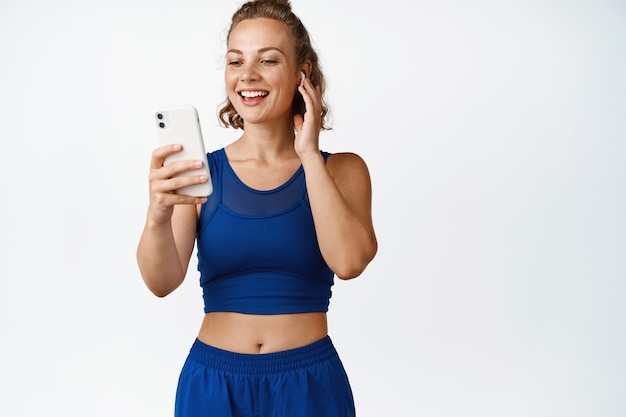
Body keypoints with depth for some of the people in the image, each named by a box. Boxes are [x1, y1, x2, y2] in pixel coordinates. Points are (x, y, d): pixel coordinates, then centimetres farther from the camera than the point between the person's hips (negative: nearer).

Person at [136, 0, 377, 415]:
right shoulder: (201, 173, -2)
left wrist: (309, 155, -13)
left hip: (308, 383, 0)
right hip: (212, 382, 0)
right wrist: (158, 216, -33)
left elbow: (349, 261, -19)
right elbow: (163, 282, -13)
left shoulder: (342, 170, -2)